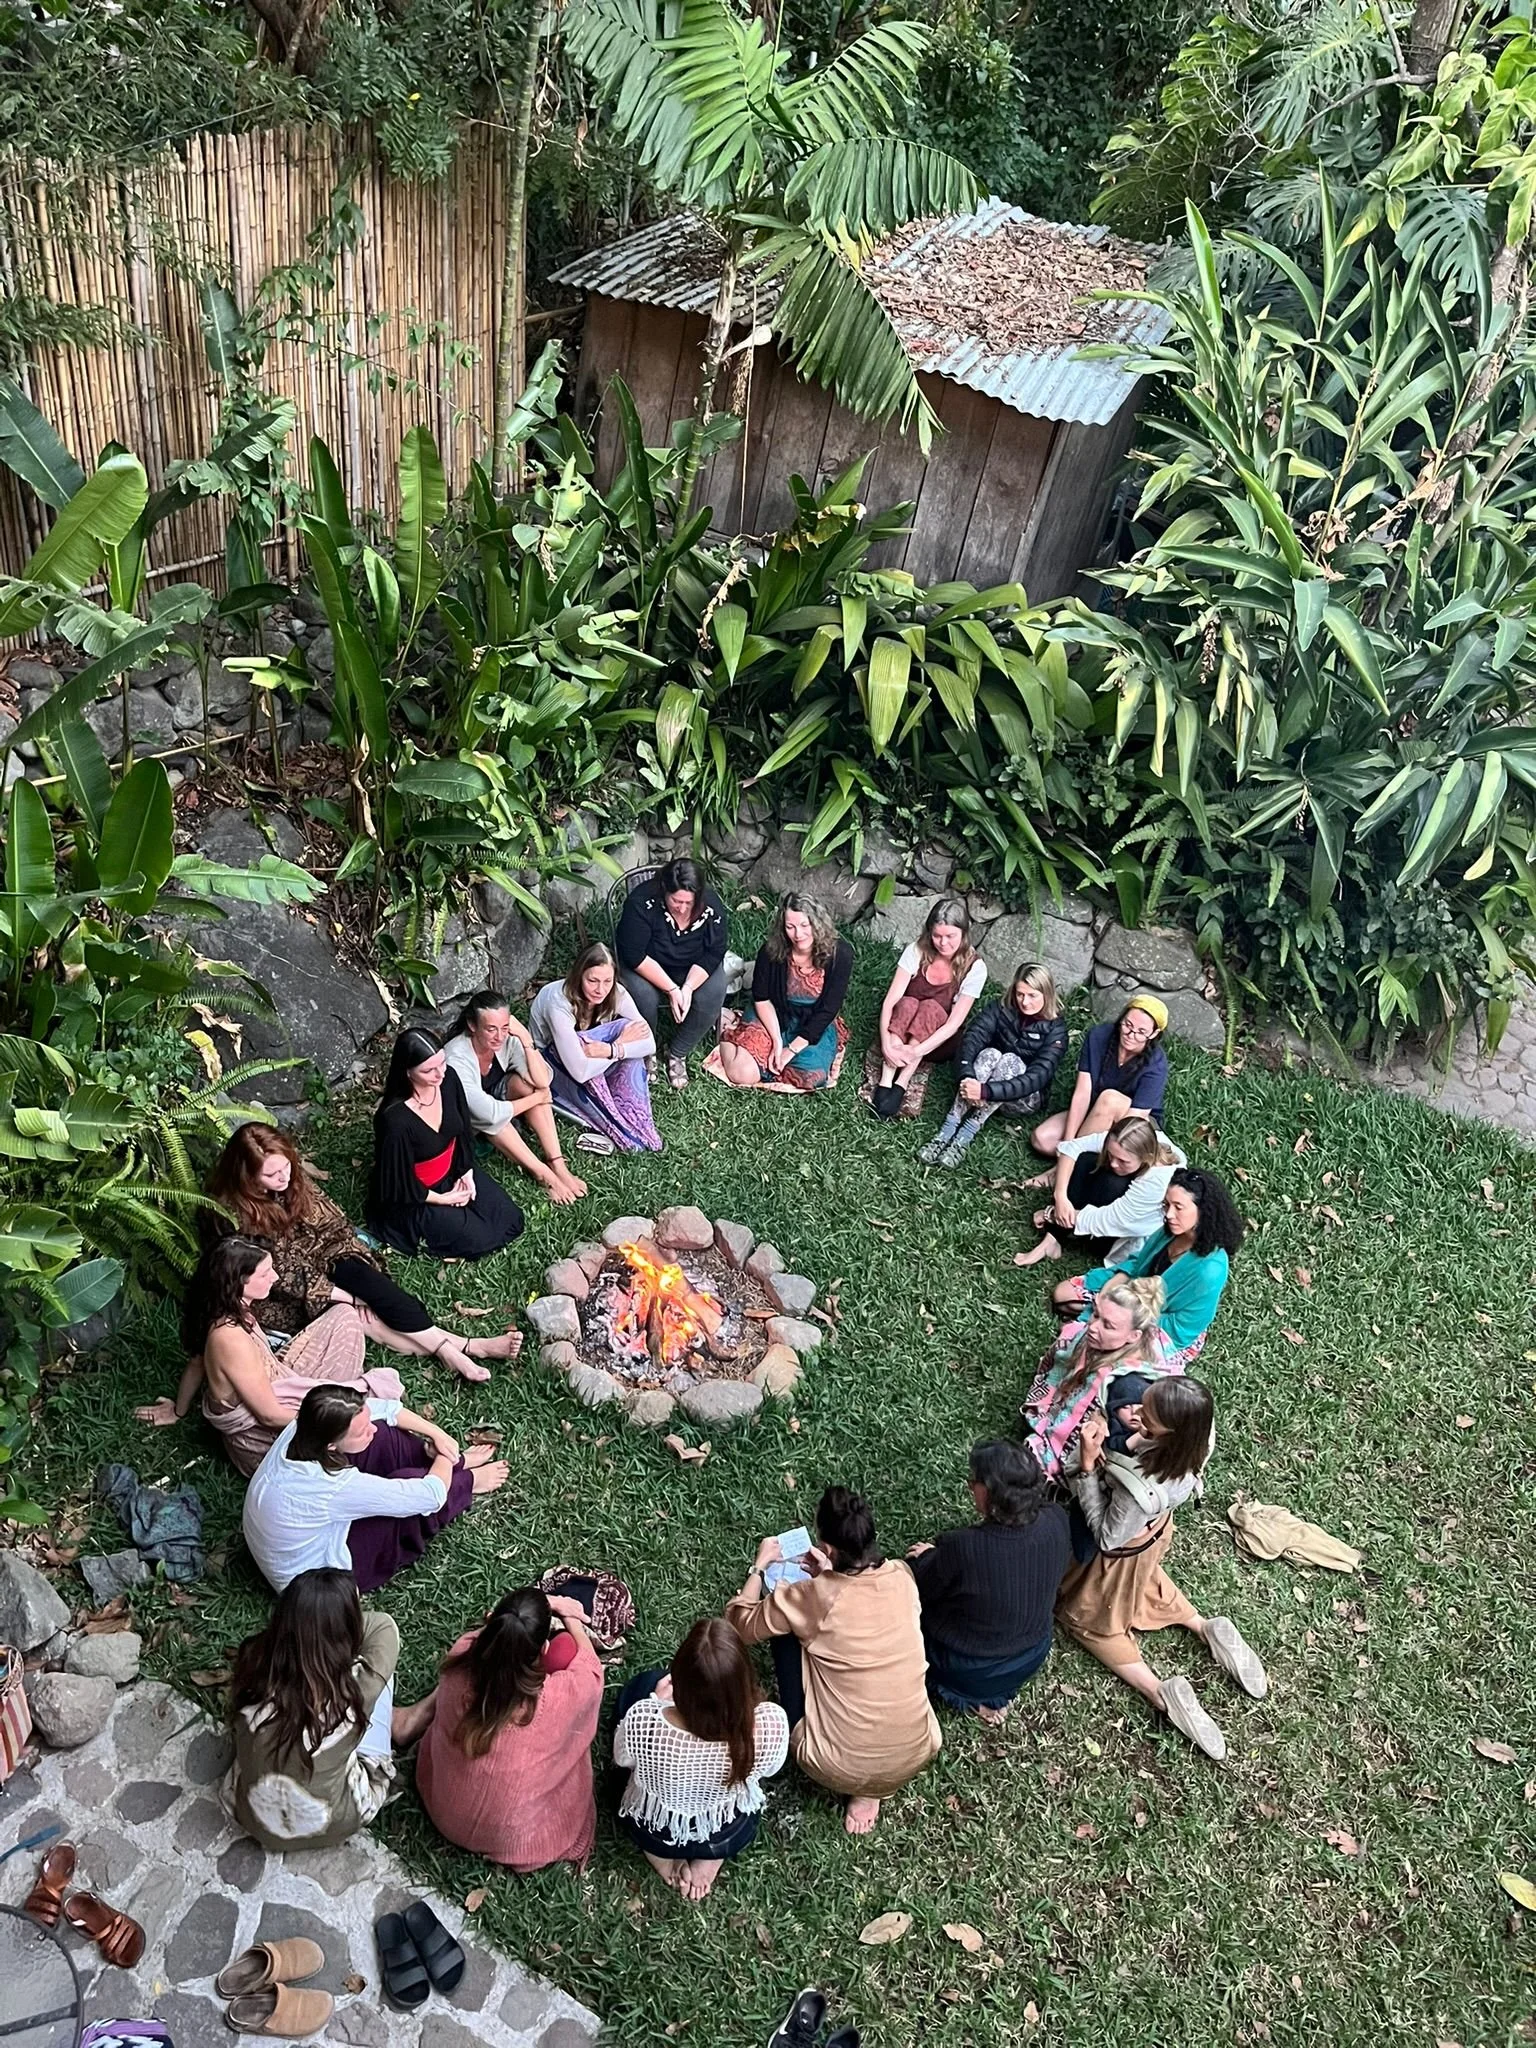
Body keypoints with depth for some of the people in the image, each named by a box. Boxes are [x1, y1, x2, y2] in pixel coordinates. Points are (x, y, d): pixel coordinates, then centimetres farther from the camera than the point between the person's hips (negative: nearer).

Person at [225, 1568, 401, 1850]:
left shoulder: (253, 1667, -27)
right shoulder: (356, 1688, -33)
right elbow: (382, 1625, -12)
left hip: (254, 1820, 2)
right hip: (335, 1827, -2)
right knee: (382, 1676, 7)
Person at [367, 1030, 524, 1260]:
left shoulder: (448, 1079, -18)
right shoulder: (395, 1120, -36)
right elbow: (400, 1183, -23)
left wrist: (467, 1173, -4)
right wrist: (441, 1200, -13)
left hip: (451, 1174, 6)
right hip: (412, 1198, -6)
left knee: (511, 1220, 1)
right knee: (479, 1239, -14)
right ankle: (422, 1236, 9)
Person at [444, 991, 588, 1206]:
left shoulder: (507, 1039, -21)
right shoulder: (457, 1060, -36)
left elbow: (543, 1081, -27)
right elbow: (489, 1114, -40)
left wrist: (525, 1038, -35)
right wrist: (538, 1098, -27)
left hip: (493, 1096, 5)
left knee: (527, 1082, -24)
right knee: (486, 1117, -37)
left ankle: (557, 1164, -25)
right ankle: (542, 1174, -27)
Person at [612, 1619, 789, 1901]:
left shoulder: (643, 1720, -38)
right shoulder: (771, 1723, -36)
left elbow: (622, 1758, -12)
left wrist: (658, 1700, 0)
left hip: (652, 1834, -1)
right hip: (731, 1836, 1)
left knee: (644, 1683, 17)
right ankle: (710, 1858, 18)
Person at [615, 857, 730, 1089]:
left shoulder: (712, 906, -21)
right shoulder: (641, 902, -29)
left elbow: (713, 954, -15)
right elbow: (635, 956, -27)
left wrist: (688, 988, -30)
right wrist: (672, 990, -32)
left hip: (695, 969, 2)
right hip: (647, 967, -2)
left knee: (712, 996, -26)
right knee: (643, 996, -32)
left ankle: (678, 1054, -3)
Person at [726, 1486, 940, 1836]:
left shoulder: (811, 1597, -17)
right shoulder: (902, 1577, -5)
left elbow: (739, 1624, 1)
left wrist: (759, 1566, 13)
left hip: (839, 1769, -4)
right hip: (918, 1755, 4)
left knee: (785, 1627, 12)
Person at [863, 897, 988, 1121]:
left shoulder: (974, 967, -16)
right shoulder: (917, 952, -13)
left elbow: (955, 1022, -21)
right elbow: (890, 1000, -19)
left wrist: (917, 1051, -34)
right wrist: (887, 1043, -35)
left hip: (939, 1041, -1)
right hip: (901, 1031, 1)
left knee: (930, 1008, -32)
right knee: (907, 1004, -32)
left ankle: (901, 1086, -37)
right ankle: (885, 1083, -41)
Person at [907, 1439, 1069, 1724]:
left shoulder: (963, 1548, -37)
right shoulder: (1056, 1521, -23)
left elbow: (920, 1589, -17)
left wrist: (927, 1558, 5)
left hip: (968, 1673, -4)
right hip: (1031, 1660, 5)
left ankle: (973, 1699, 15)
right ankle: (998, 1693, 20)